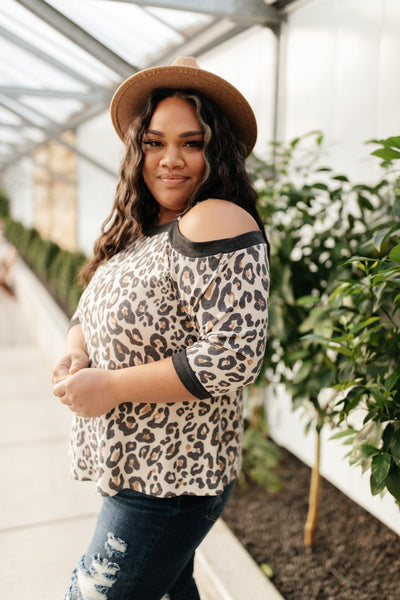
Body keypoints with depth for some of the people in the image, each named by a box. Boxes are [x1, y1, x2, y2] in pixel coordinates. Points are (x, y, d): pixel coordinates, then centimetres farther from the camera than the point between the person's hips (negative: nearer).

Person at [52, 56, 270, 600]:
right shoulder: (143, 229, 8)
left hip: (170, 485, -8)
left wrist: (111, 385, -22)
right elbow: (92, 311, 16)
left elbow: (234, 355, -28)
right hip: (134, 467, 8)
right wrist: (77, 351, -8)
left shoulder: (216, 223, -20)